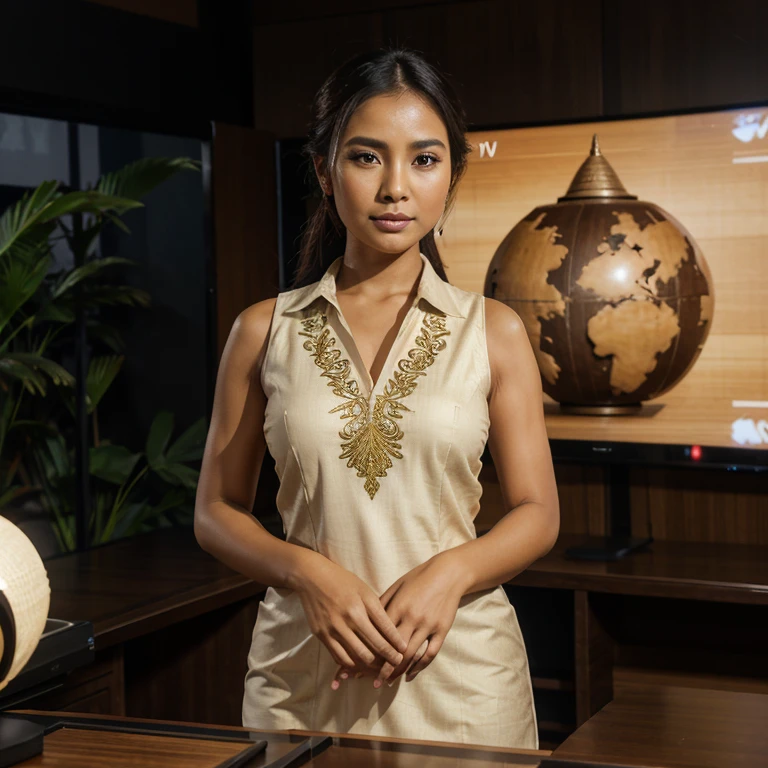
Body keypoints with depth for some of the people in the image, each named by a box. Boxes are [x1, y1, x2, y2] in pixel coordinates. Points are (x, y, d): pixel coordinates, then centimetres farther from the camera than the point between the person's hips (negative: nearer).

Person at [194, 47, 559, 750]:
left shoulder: (492, 331, 2)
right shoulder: (265, 332, 2)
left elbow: (538, 514, 3)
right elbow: (217, 511, 5)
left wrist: (451, 571, -16)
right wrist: (306, 572, -13)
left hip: (460, 674, 0)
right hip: (304, 676, 0)